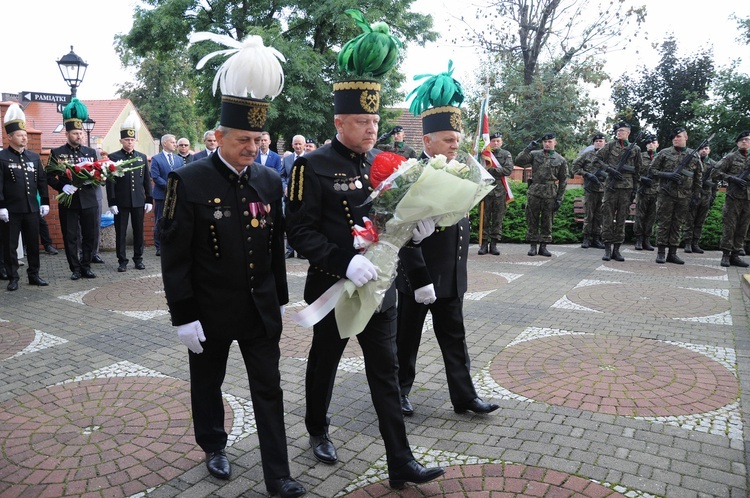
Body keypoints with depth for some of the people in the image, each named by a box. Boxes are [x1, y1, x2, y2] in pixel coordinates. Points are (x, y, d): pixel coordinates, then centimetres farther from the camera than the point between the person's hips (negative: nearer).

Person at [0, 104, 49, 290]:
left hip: (32, 209, 4)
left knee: (33, 243, 9)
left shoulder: (34, 157, 10)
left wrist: (45, 202, 5)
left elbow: (42, 181, 11)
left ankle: (33, 275, 20)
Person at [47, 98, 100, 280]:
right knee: (70, 238, 3)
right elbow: (49, 176, -1)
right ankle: (75, 269, 13)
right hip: (68, 202, -2)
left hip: (89, 201, 2)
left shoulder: (91, 152, 9)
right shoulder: (57, 153, 1)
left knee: (90, 236, 6)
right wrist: (62, 186, -18)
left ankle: (86, 267, 19)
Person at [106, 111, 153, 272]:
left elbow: (147, 180, 9)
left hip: (138, 201, 3)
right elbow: (110, 182, -4)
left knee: (138, 231, 8)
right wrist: (112, 202, -9)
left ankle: (138, 259, 19)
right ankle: (122, 261, 11)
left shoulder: (142, 157, 8)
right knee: (121, 232, 3)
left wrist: (149, 200, 5)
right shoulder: (113, 157, -1)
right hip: (121, 202, -3)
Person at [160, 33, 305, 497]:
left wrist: (281, 299, 10)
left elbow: (278, 245, 7)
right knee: (208, 382, 18)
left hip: (261, 308, 3)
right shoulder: (188, 181, -13)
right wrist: (184, 316, -13)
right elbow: (175, 255, -12)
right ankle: (215, 447, 43)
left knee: (269, 388, 7)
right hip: (210, 311, -3)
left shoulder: (270, 180, 0)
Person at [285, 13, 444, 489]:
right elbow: (300, 231, -17)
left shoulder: (382, 162, 5)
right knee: (324, 364, 17)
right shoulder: (313, 166, -12)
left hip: (379, 287, 4)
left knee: (386, 372, 7)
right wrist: (346, 262, -29)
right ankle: (318, 431, 42)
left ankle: (401, 462, 15)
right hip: (332, 289, -4)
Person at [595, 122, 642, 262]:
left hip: (627, 187, 2)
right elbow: (597, 158, 3)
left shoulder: (635, 149, 9)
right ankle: (607, 249, 2)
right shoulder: (611, 145, 5)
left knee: (621, 219, 4)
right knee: (608, 217, -3)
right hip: (611, 186, -2)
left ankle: (616, 249, 9)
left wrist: (635, 189, 7)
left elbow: (637, 171, 12)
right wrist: (609, 169, -9)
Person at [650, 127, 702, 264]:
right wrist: (667, 175, -13)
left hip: (684, 196, 3)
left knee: (677, 225, 7)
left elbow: (698, 178, 13)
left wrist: (696, 195, 8)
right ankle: (660, 253, 5)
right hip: (666, 194, -2)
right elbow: (652, 169, 1)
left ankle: (673, 253, 12)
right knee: (663, 223, 0)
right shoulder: (664, 153, 2)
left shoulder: (694, 156, 9)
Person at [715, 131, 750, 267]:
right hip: (733, 196, -4)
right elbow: (717, 171, -2)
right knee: (729, 226, -3)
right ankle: (726, 255, 3)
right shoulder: (731, 157, 3)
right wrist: (732, 178, -13)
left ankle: (735, 255, 12)